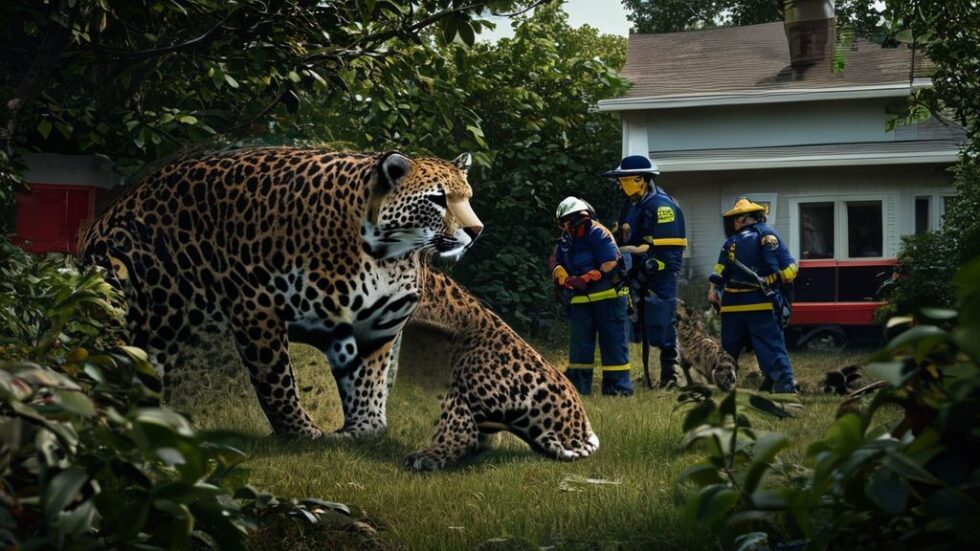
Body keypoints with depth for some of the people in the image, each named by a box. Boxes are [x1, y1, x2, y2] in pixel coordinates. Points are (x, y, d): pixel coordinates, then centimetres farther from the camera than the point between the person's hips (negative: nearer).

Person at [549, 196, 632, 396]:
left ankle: (618, 384, -3)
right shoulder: (567, 239, 12)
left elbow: (610, 263, -20)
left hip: (607, 295, -7)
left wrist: (585, 279, -22)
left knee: (612, 340, -4)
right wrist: (561, 274, -12)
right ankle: (577, 383, 11)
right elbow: (556, 261, 11)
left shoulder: (597, 233, -13)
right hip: (581, 298, 7)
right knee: (579, 341, 6)